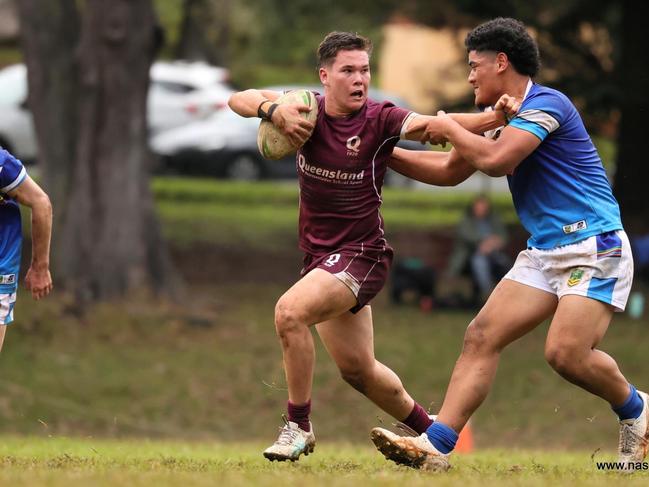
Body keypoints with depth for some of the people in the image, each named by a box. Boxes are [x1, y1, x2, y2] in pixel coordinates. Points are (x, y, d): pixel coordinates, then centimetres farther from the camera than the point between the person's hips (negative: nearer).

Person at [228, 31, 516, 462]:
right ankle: (429, 430, 37)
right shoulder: (307, 111, -2)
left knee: (290, 311, -28)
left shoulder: (380, 120, -13)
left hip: (361, 254, -6)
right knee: (357, 368, 14)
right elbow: (241, 99, -6)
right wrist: (275, 111, -27)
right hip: (320, 255, 6)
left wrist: (494, 117, -42)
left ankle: (299, 427, -15)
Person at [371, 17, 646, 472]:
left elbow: (494, 160, -25)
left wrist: (449, 128, -8)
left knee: (566, 353, -22)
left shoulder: (546, 104, -13)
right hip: (545, 253, 9)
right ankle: (436, 445, -9)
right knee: (481, 336, -4)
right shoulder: (508, 118, 16)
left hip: (595, 247, -9)